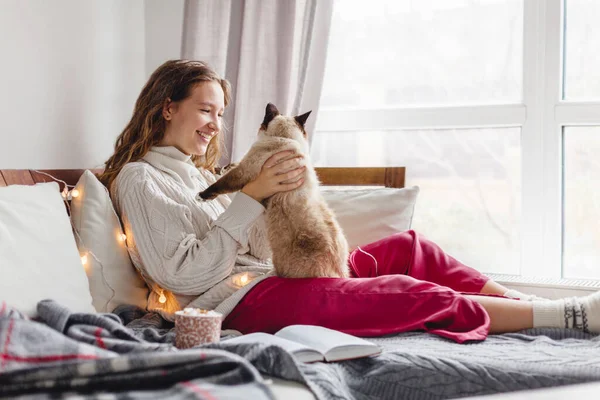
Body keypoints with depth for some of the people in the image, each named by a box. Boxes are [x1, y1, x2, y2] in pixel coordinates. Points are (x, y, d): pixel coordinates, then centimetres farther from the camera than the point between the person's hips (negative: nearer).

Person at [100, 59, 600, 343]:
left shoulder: (197, 172, 24)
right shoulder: (140, 177, -4)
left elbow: (255, 248, 15)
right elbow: (186, 275, -17)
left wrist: (279, 192, -3)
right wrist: (252, 197, -18)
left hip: (269, 274, 9)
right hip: (240, 300, -9)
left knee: (408, 247, 1)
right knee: (411, 294, -19)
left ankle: (516, 298, 5)